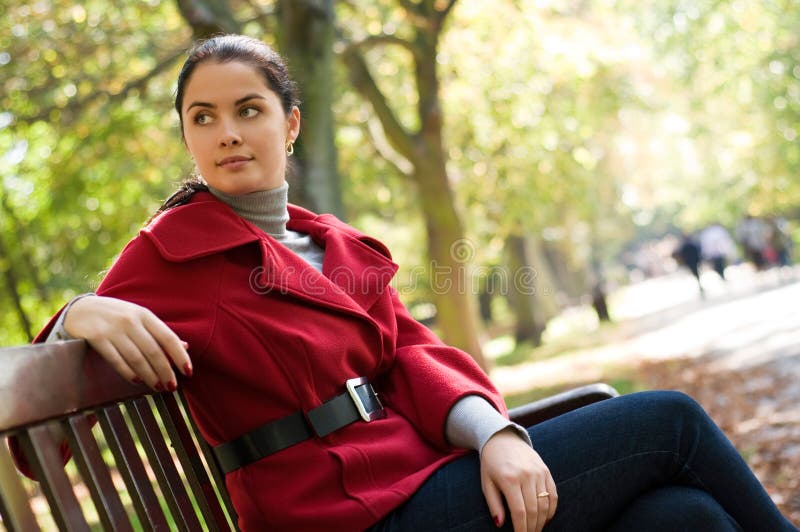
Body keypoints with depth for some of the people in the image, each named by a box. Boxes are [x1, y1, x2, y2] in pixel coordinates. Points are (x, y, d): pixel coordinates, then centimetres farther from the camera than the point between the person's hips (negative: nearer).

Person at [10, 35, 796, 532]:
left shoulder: (341, 247, 18)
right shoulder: (172, 253, -2)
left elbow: (412, 353, 5)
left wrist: (493, 432, -15)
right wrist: (81, 315, -30)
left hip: (432, 464, 6)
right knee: (669, 422, -8)